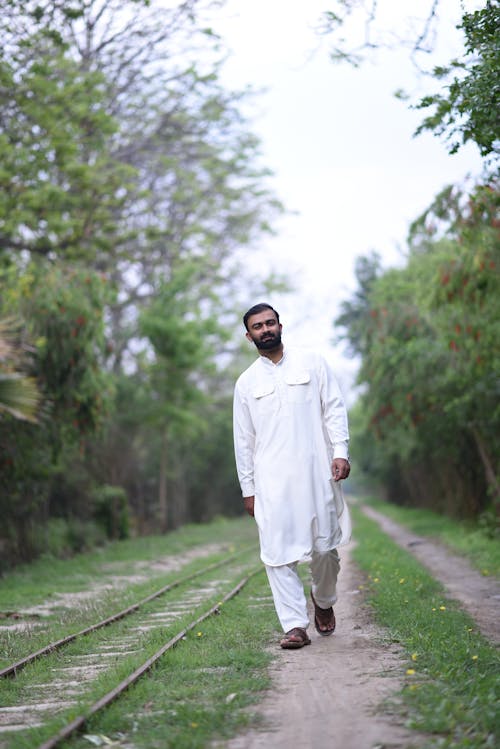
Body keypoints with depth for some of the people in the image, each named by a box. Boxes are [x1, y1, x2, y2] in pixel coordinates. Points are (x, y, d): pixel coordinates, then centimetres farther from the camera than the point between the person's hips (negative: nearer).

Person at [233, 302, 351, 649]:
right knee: (278, 552, -7)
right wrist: (248, 488, 9)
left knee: (325, 546, 0)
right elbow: (243, 439, 13)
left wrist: (340, 451, -8)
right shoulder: (246, 382, 12)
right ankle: (296, 625, -4)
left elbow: (335, 408, 5)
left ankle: (323, 600, 29)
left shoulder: (312, 362, 9)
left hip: (315, 471, -1)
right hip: (271, 481, 1)